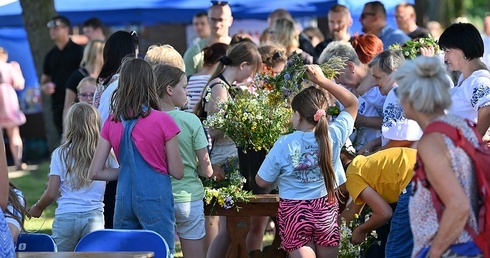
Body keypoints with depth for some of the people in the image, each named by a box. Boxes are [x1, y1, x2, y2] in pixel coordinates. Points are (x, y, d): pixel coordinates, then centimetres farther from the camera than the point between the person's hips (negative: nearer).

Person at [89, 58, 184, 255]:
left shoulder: (112, 123, 4)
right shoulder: (162, 121, -7)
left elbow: (95, 172, 4)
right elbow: (177, 172, -3)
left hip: (124, 200, 4)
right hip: (155, 200, -4)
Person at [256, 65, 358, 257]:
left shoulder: (283, 145, -16)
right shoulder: (333, 136, -11)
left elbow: (262, 181, -6)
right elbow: (352, 103, 6)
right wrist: (323, 81, 2)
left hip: (294, 212, -2)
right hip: (326, 208, 3)